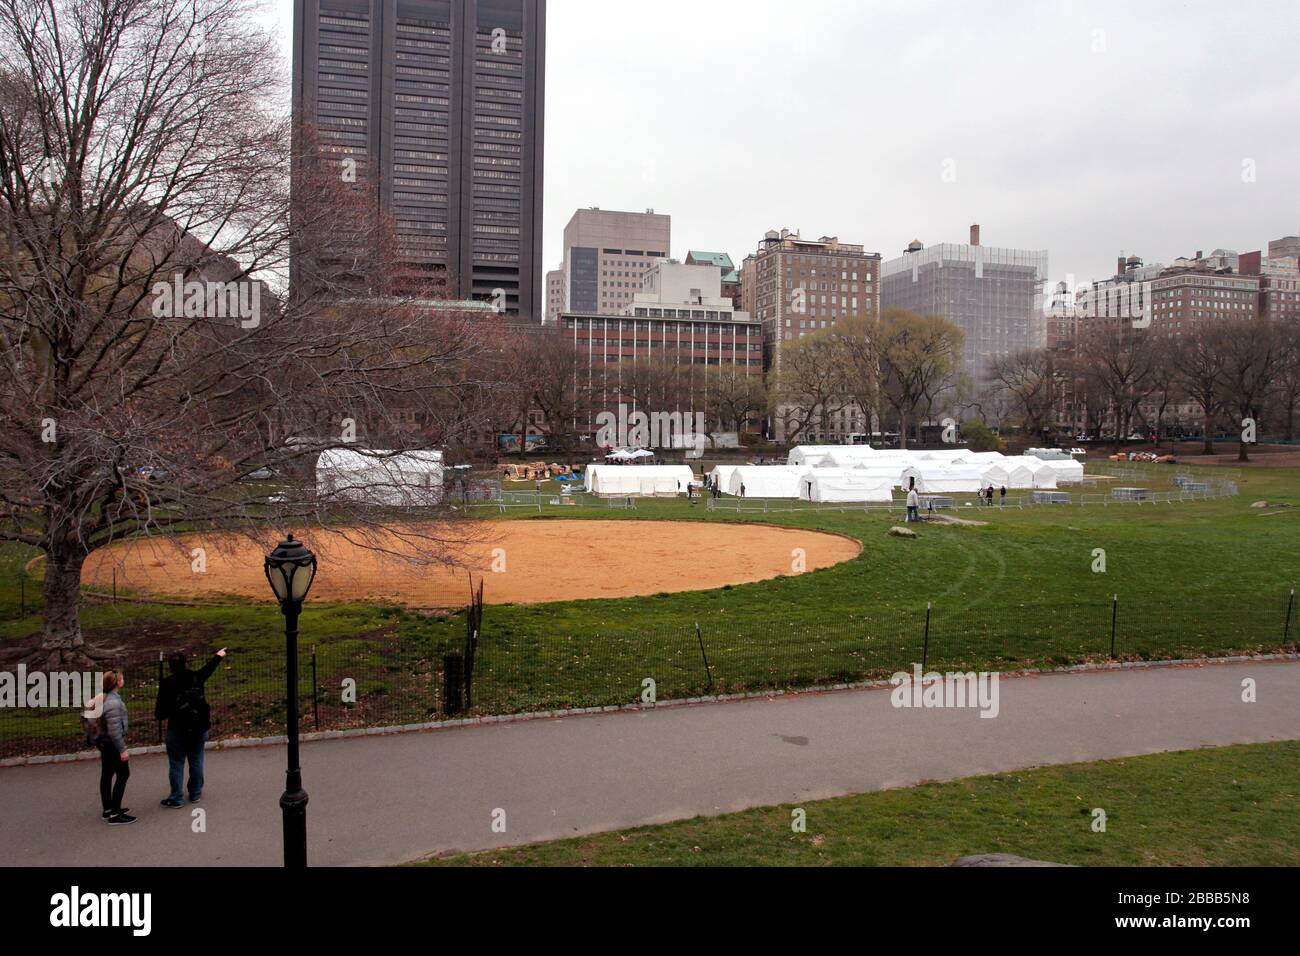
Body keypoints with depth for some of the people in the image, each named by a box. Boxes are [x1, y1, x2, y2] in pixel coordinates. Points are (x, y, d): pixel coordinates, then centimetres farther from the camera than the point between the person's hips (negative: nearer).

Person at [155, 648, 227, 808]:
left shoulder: (167, 684, -13)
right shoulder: (196, 677, -3)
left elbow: (161, 709, -11)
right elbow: (208, 668, 21)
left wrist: (157, 716, 13)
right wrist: (218, 656, 40)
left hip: (177, 729, -3)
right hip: (199, 727, 3)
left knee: (176, 764, 6)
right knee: (196, 761, 15)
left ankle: (175, 799, 11)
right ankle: (195, 793, 26)